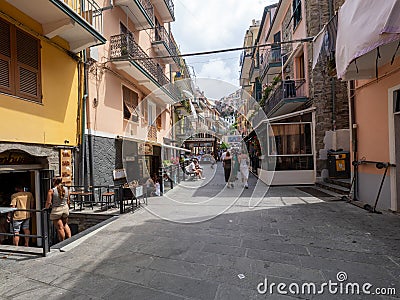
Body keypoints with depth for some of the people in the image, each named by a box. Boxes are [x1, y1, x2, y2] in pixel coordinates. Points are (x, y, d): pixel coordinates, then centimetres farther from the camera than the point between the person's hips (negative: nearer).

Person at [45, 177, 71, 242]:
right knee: (65, 225, 23)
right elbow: (68, 201, 7)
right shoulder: (66, 189, 1)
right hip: (65, 208, 4)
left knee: (60, 227, 6)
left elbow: (48, 202, -12)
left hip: (56, 210, -4)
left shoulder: (51, 190, -11)